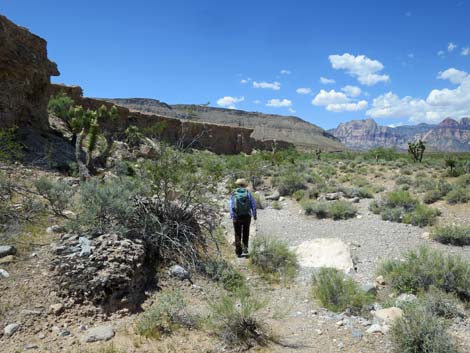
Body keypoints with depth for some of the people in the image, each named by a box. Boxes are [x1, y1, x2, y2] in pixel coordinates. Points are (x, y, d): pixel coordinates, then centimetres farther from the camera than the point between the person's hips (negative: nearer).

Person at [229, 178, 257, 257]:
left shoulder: (234, 193, -2)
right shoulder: (248, 193, 0)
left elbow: (231, 206, -11)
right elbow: (253, 205, -1)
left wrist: (232, 217, -13)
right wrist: (254, 215, 7)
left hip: (237, 217, -1)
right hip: (247, 216, 1)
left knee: (238, 234, 10)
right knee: (246, 234, 17)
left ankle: (239, 252, 11)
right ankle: (245, 249, 5)